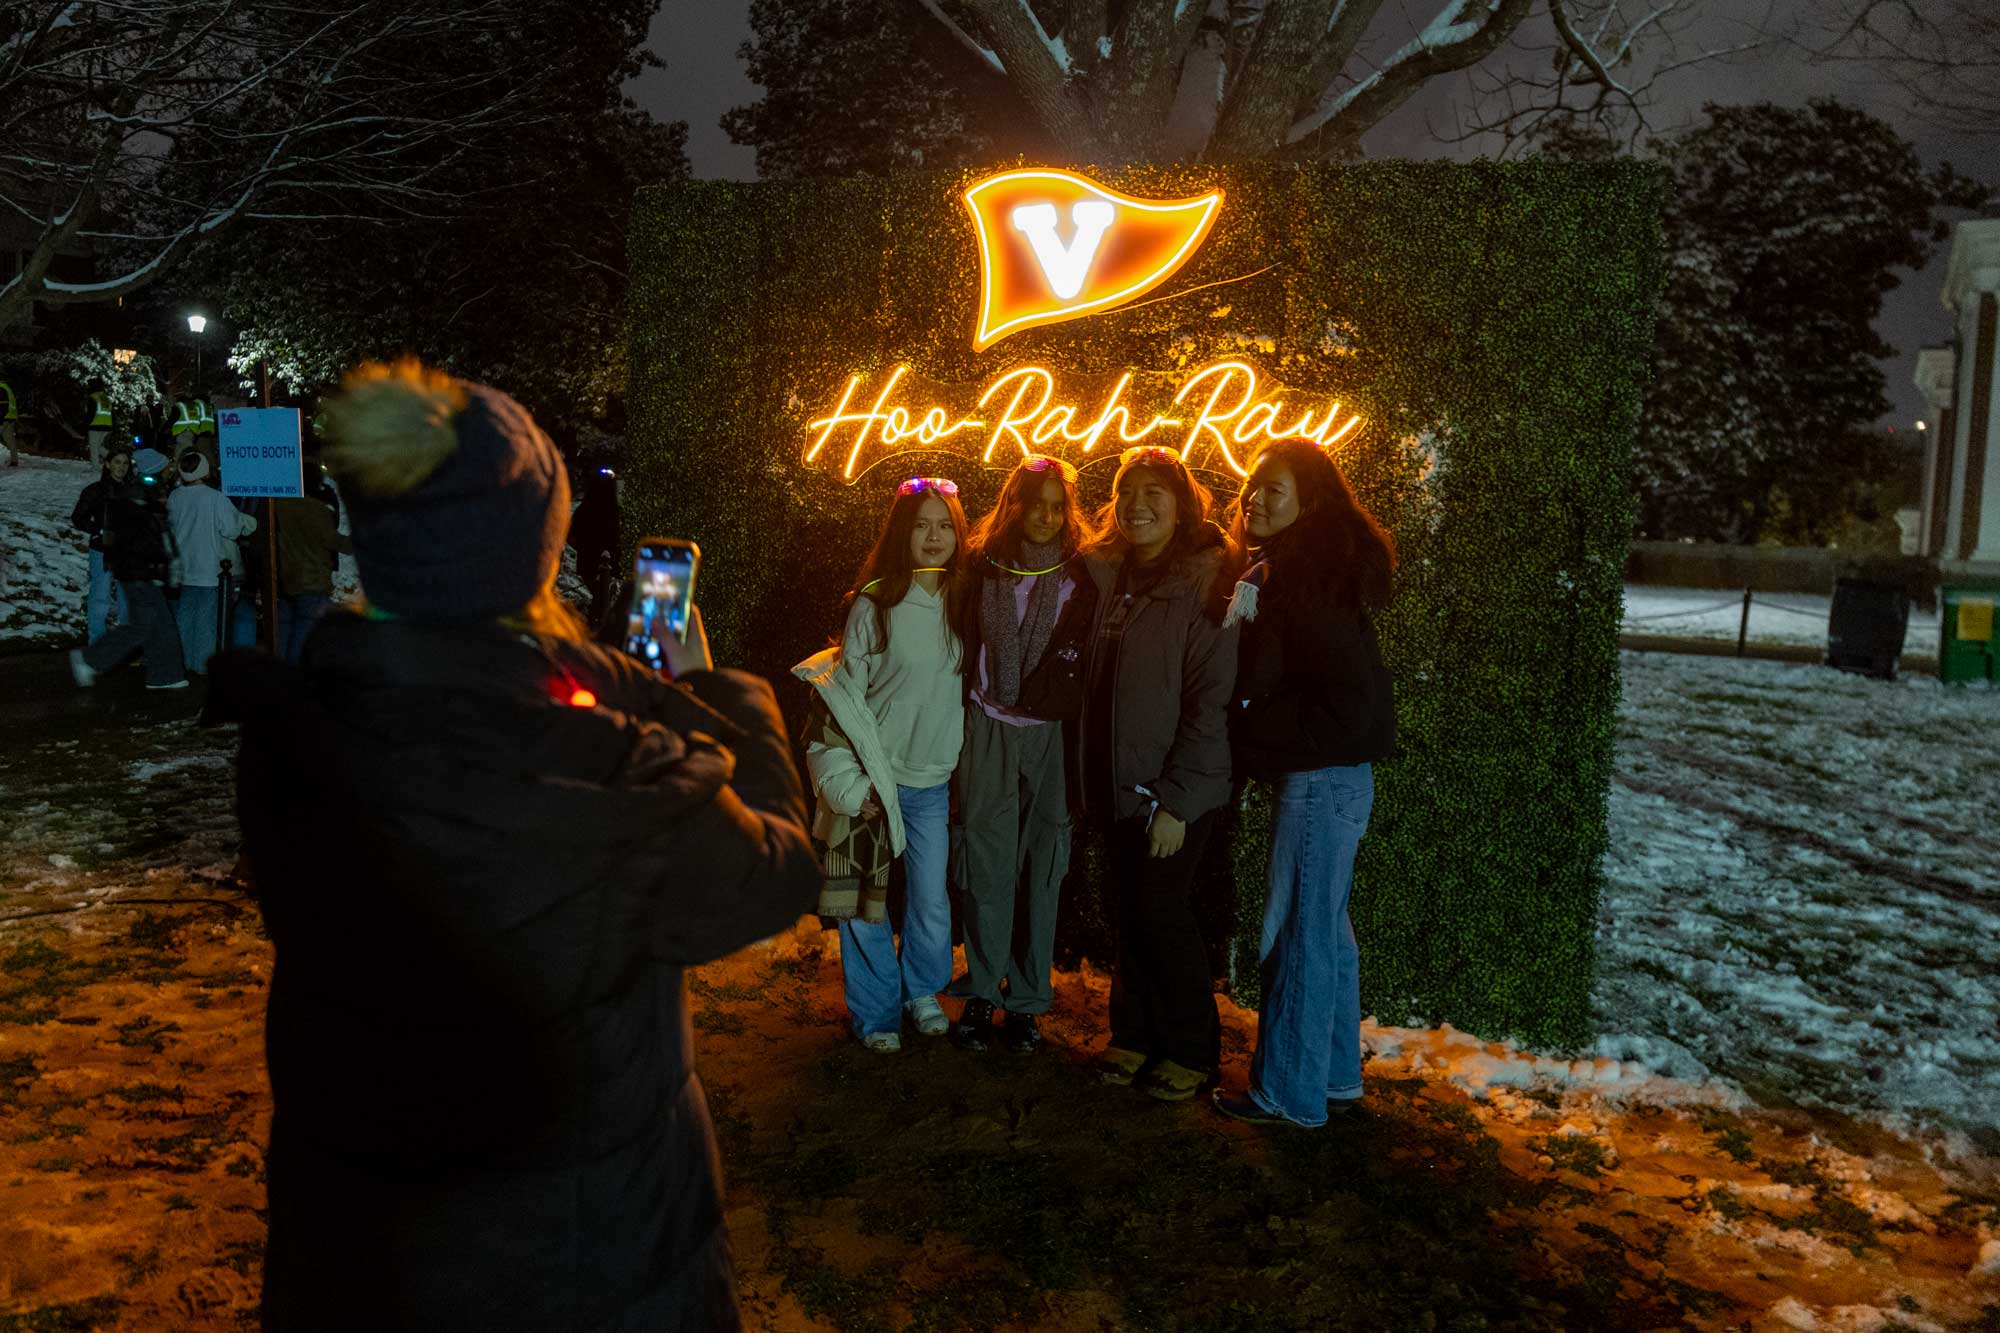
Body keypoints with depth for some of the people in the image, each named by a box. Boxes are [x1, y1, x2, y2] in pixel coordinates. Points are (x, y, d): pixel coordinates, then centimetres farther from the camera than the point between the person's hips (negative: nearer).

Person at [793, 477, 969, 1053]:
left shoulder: (962, 604, 3)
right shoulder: (874, 604, -9)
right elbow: (844, 692, -6)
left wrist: (963, 768, 12)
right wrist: (851, 778, -10)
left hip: (932, 779, 3)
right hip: (875, 777, -3)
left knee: (932, 901, 7)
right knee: (865, 901, 2)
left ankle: (923, 991, 33)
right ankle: (876, 1011, 22)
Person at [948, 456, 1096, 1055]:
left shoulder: (1082, 575, 1)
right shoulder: (984, 566, 5)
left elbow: (1090, 659, 3)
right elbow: (966, 644, 11)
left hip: (1050, 735, -1)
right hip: (988, 729, 1)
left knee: (1041, 866, 3)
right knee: (987, 864, 1)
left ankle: (1027, 1000, 14)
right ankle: (982, 993, 13)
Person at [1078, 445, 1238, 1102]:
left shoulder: (1204, 582, -12)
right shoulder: (1109, 574, 8)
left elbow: (1211, 699, -16)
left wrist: (1176, 800, -18)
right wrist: (1089, 778, 9)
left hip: (1174, 789, -6)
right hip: (1117, 785, 6)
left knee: (1162, 909, -1)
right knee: (1131, 911, 12)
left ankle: (1192, 1051, 16)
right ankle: (1135, 1035, 27)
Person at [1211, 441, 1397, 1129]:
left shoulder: (1304, 578, -18)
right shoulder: (1282, 572, 13)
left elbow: (1348, 701, -22)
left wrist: (1250, 729, -14)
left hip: (1321, 779, -10)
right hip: (1330, 778, 10)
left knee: (1299, 933, 0)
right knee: (1327, 929, 17)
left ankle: (1289, 1092, 12)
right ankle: (1335, 1075, 29)